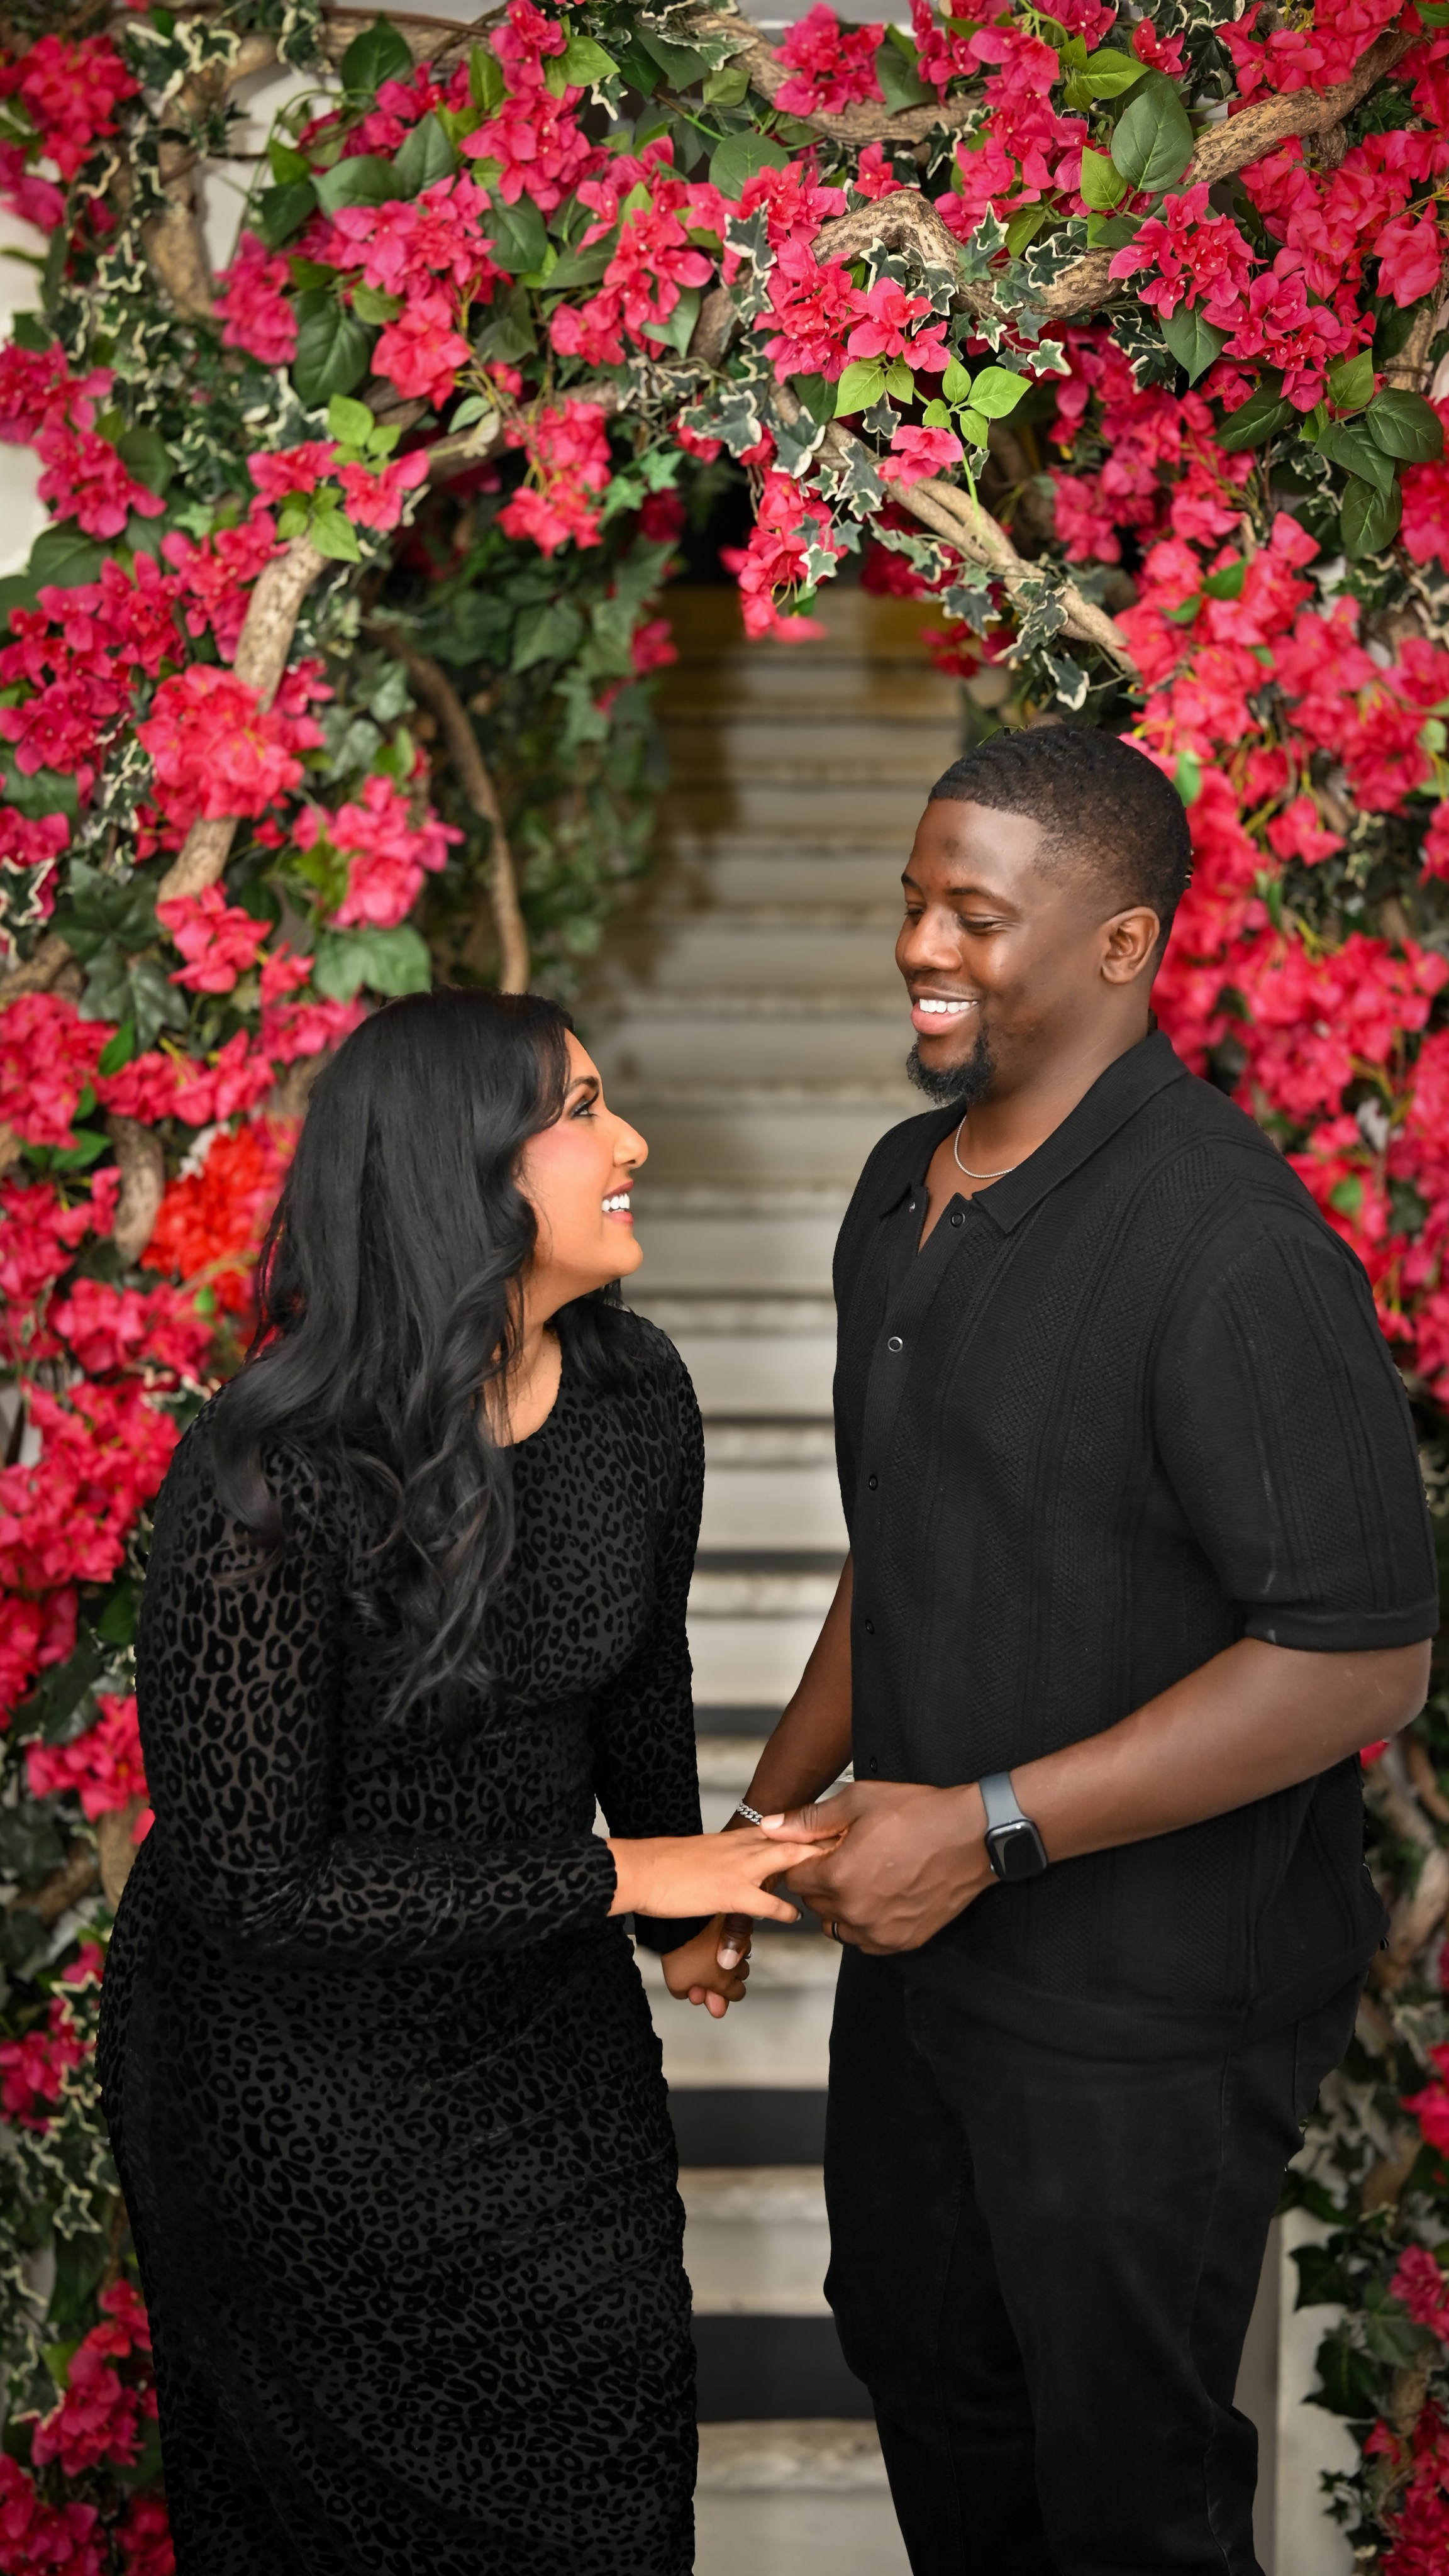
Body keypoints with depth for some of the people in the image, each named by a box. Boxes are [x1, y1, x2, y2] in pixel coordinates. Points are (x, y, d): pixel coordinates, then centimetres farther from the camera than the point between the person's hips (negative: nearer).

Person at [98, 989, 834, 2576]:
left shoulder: (635, 1394, -11)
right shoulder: (268, 1484, -31)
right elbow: (253, 1885, -26)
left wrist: (688, 1902, 20)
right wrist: (619, 1878, -24)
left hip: (548, 2007, 6)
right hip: (304, 2069, -5)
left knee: (617, 2427, 21)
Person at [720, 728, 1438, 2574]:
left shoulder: (1227, 1248, -25)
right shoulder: (907, 1188, 5)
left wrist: (989, 1828, -27)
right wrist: (776, 1806, 14)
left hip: (1143, 2010, -8)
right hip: (919, 1942, 8)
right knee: (916, 2357, 25)